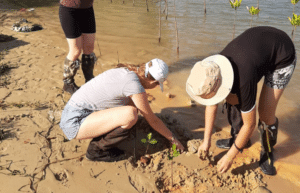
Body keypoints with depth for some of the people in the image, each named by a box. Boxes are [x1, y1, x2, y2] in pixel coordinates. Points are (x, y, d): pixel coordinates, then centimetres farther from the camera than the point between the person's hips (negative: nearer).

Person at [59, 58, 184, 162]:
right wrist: (173, 139, 6)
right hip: (75, 123, -9)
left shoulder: (126, 72, 7)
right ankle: (96, 150, -5)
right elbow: (152, 119, -9)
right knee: (130, 114, -27)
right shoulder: (134, 85, -20)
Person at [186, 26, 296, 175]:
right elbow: (211, 107, -4)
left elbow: (250, 124, -26)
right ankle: (237, 138, 22)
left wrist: (229, 157, -16)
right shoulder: (213, 70, -20)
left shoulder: (243, 82, -41)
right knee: (233, 99, 1)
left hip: (282, 57, -6)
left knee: (265, 112, -12)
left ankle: (267, 153, 14)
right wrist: (206, 141, 1)